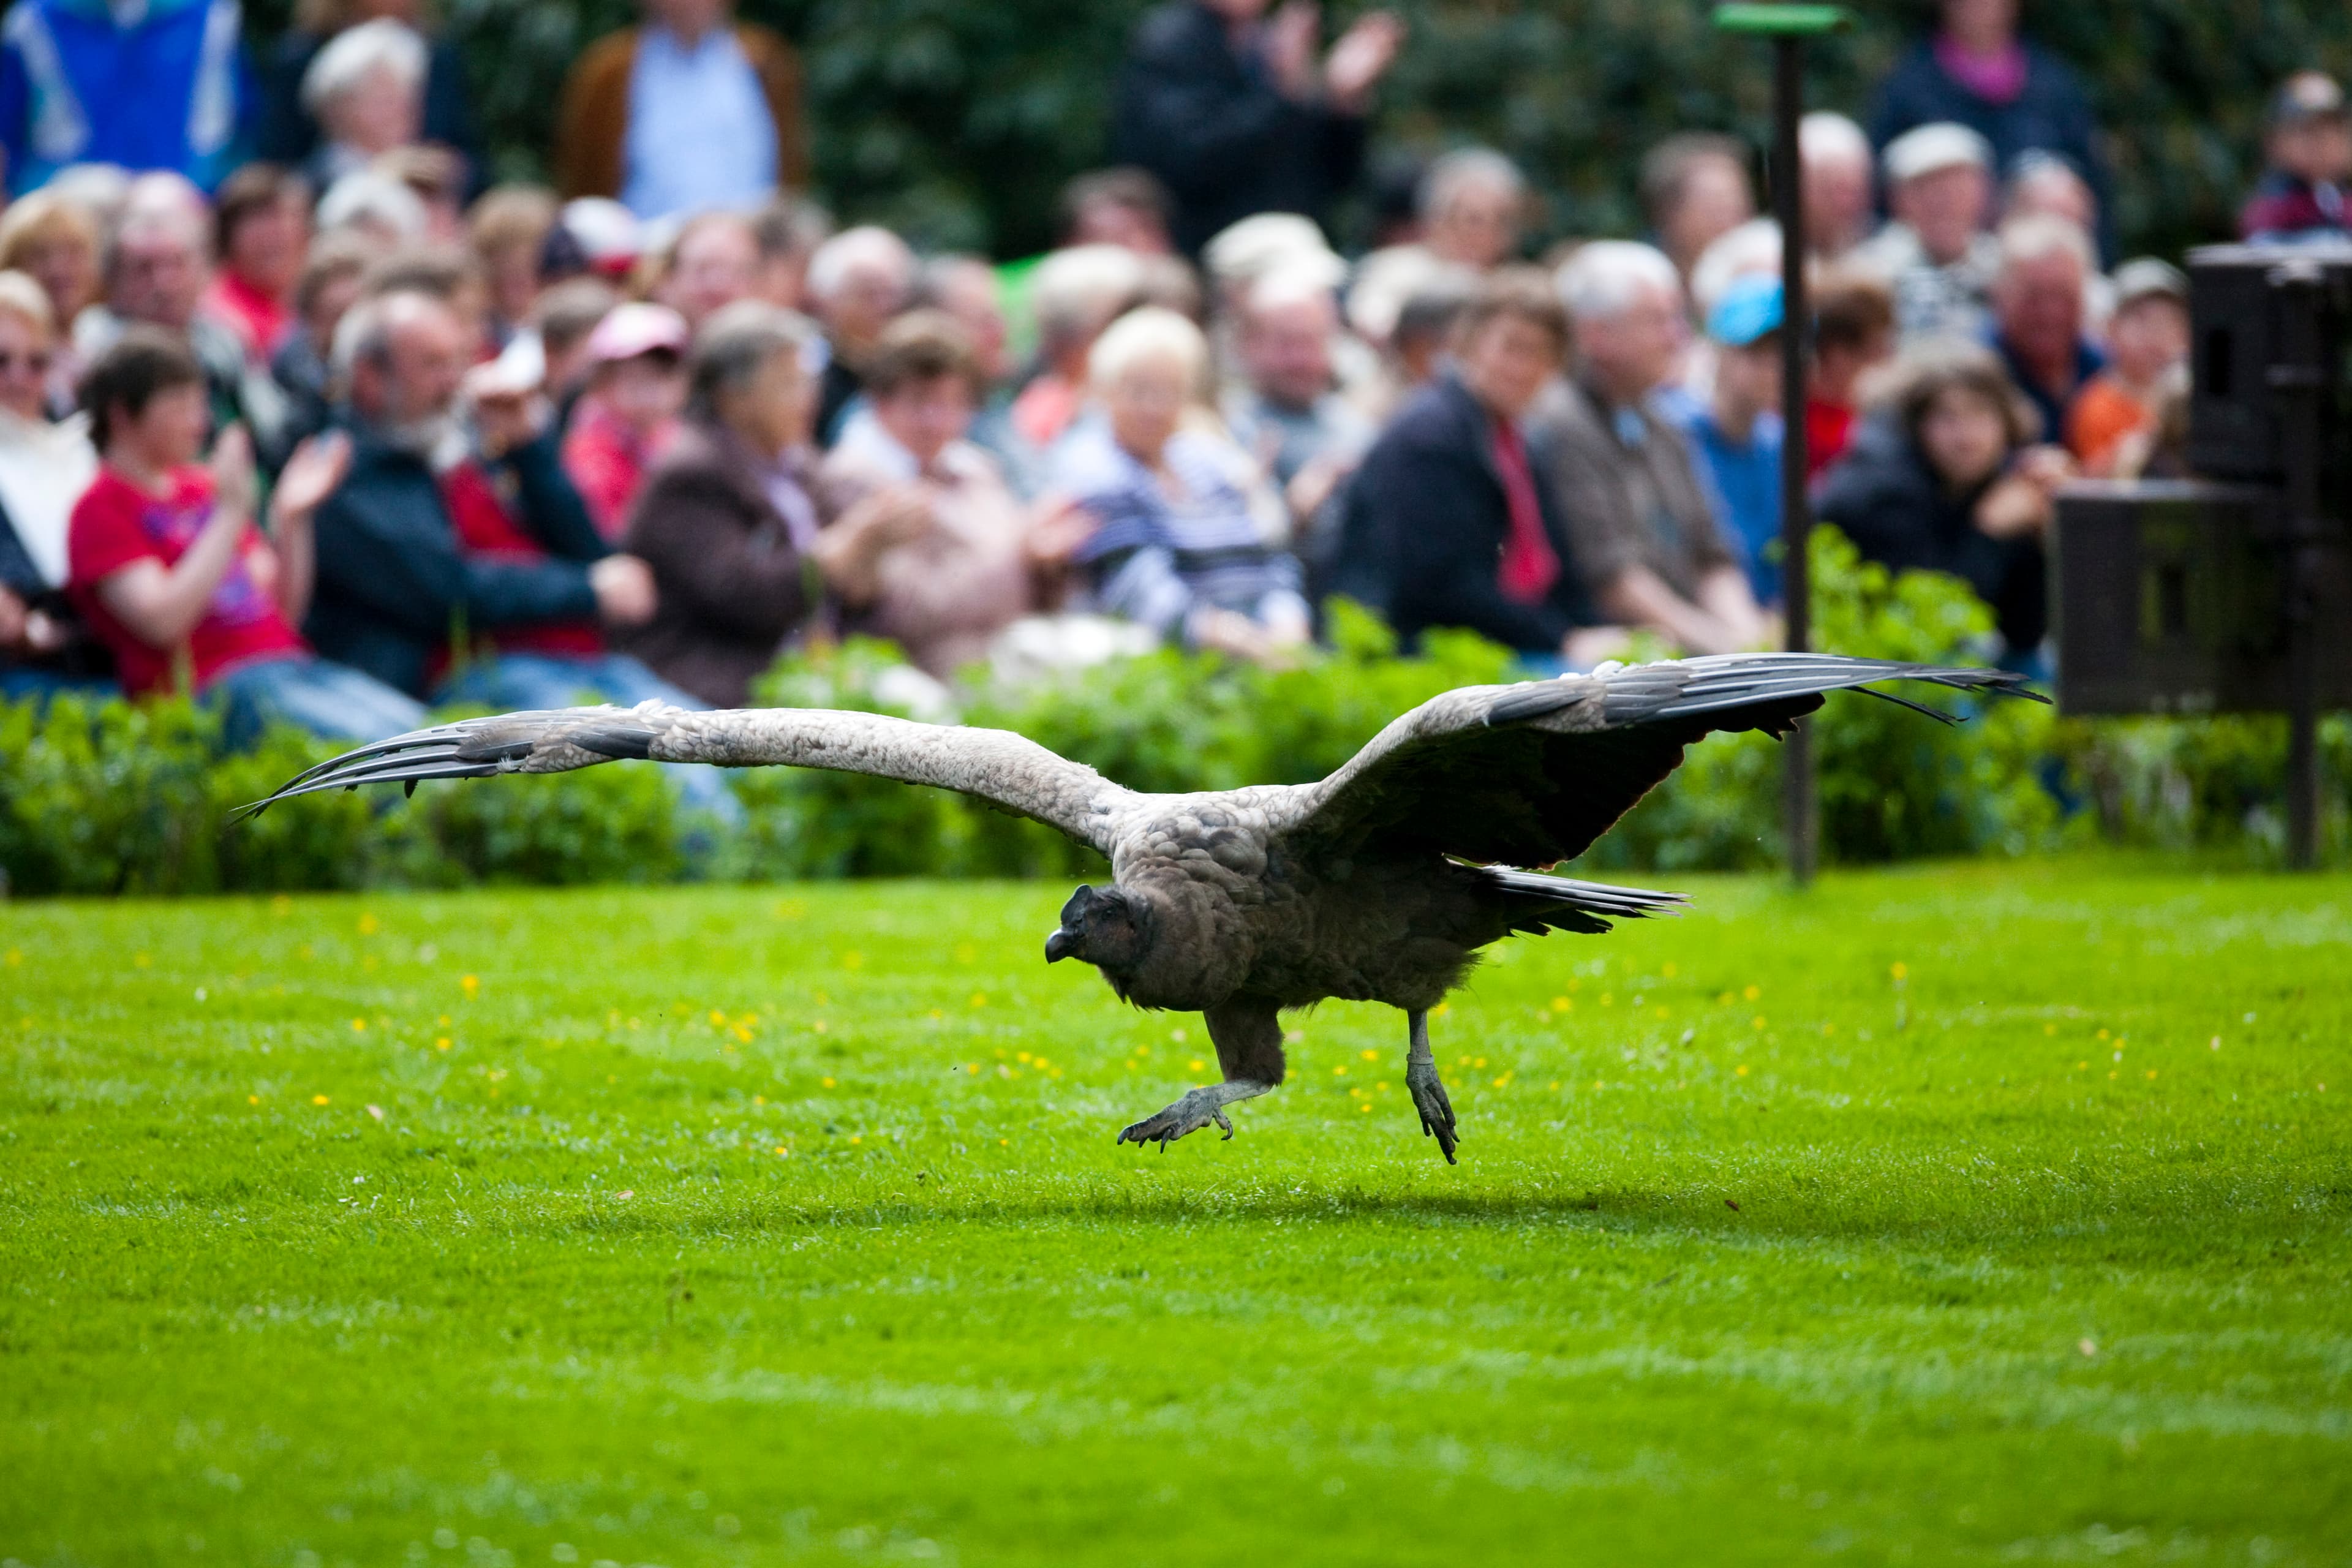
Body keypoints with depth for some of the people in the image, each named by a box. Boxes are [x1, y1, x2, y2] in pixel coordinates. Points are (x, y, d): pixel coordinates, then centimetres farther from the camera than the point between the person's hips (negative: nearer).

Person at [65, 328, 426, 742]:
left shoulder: (200, 487, 22)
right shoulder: (102, 508, 2)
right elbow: (162, 622, -14)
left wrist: (292, 516, 7)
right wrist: (232, 512, -12)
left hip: (295, 662, 7)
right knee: (375, 743, -31)